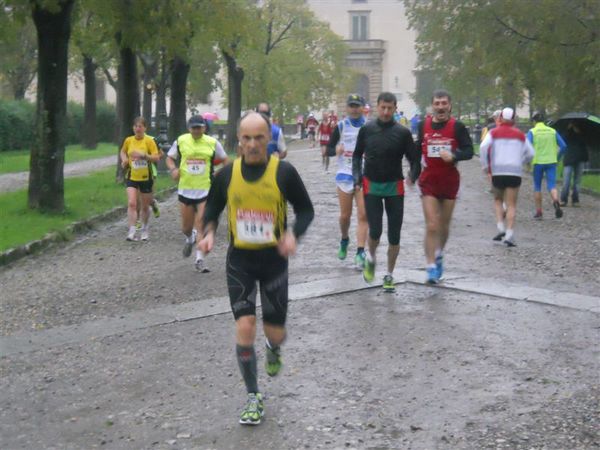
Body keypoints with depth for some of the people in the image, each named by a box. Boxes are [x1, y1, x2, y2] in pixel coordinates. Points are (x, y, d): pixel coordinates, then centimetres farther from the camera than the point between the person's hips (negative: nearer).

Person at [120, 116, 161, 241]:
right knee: (131, 203, -15)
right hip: (131, 177, 1)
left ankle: (144, 230, 34)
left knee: (145, 206, 12)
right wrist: (124, 160, 0)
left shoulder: (149, 141, -9)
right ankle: (132, 231, -16)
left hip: (145, 178, -1)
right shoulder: (128, 140, 0)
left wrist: (143, 155, -27)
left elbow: (156, 158, -13)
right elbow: (123, 151, 20)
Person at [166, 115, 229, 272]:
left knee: (201, 225, -9)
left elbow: (225, 160, 10)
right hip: (185, 189, 2)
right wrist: (173, 169, -8)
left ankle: (199, 259, 0)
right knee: (186, 227, 9)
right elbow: (170, 157, 12)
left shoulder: (212, 143, -1)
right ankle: (189, 240, 46)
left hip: (206, 190, -2)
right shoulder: (180, 141, 1)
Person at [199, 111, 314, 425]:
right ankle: (253, 397, 9)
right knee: (245, 327, -8)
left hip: (274, 259, -1)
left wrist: (294, 235, -18)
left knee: (275, 331, 6)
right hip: (240, 260, 1)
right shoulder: (227, 174, -4)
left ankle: (273, 349, 47)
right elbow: (213, 207, 12)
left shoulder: (284, 172, -10)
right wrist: (209, 232, -7)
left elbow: (305, 209, 0)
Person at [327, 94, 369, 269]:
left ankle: (360, 252, -6)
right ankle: (344, 240, 36)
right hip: (344, 175, 1)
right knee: (345, 215, 8)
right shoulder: (341, 127, 3)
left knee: (363, 215, -8)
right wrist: (336, 150, -15)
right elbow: (329, 148, 6)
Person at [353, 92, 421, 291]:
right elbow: (357, 155, 12)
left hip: (395, 187, 0)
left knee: (394, 235, 4)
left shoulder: (402, 132, -4)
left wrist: (413, 176, -20)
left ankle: (389, 275, 19)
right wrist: (357, 176, -2)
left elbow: (414, 159, -1)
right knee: (375, 231, -6)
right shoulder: (367, 129, 0)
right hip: (372, 186, 0)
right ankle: (371, 259, 26)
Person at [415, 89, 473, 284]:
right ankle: (431, 268, -7)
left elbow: (469, 151, -5)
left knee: (444, 225, 13)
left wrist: (454, 155, -24)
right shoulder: (423, 125, 2)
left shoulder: (457, 127, -4)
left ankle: (439, 255, 40)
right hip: (428, 181, 0)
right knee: (431, 226, -10)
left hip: (450, 180, 0)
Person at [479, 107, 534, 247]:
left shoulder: (494, 133, 6)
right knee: (511, 205, 1)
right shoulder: (520, 134, 11)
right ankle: (509, 234, -11)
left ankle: (501, 227, 3)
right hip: (515, 172, 0)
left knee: (498, 200, 19)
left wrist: (485, 166, -3)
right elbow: (530, 153, 11)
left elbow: (483, 147, -11)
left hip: (497, 171, 0)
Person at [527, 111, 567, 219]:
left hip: (538, 162, -2)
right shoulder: (553, 131, 6)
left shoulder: (532, 132, -2)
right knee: (552, 186, -2)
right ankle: (556, 202, -32)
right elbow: (563, 146, 4)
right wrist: (557, 157, 16)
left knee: (537, 187, 11)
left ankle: (538, 212, 13)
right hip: (551, 162, 2)